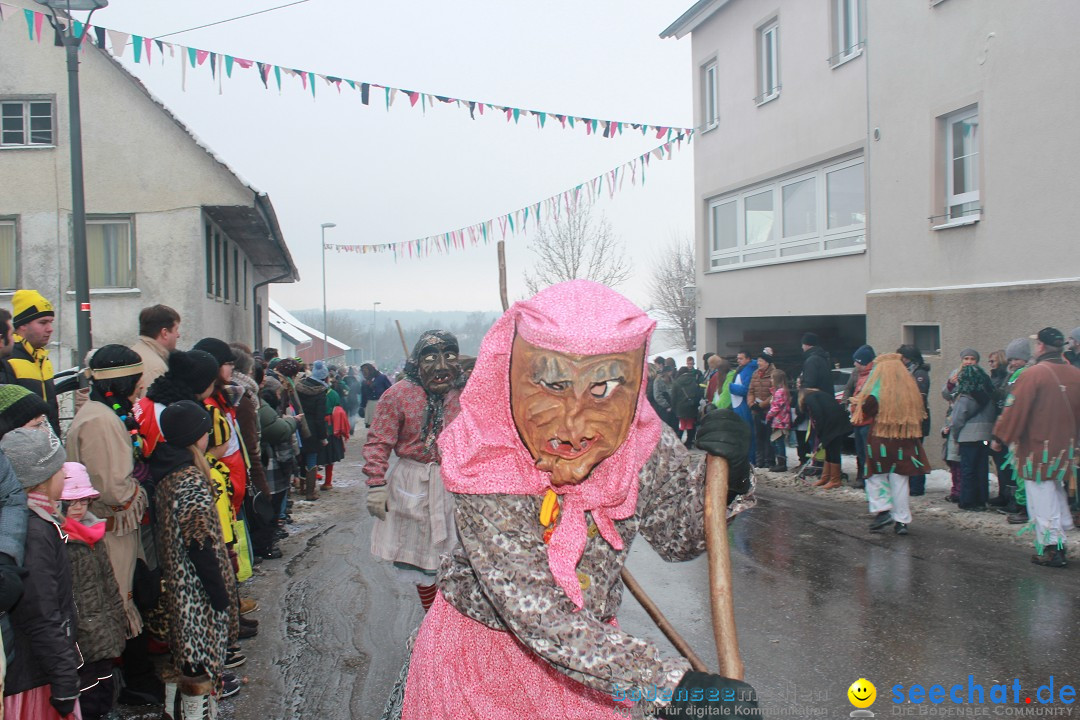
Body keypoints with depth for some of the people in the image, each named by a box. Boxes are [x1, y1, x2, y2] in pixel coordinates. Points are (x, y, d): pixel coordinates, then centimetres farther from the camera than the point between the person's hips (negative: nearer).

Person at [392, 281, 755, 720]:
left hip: (589, 646, 4)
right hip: (481, 650, -3)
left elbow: (680, 538, -3)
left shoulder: (642, 442, -19)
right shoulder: (486, 470, -32)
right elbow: (540, 619, -35)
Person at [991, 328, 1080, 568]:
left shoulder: (1033, 373, -15)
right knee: (1056, 491, 21)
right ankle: (1060, 542, 26)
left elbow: (1015, 409, -15)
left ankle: (1050, 550, 1)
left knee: (1042, 498, 0)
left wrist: (1000, 438, -7)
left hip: (1037, 447, -7)